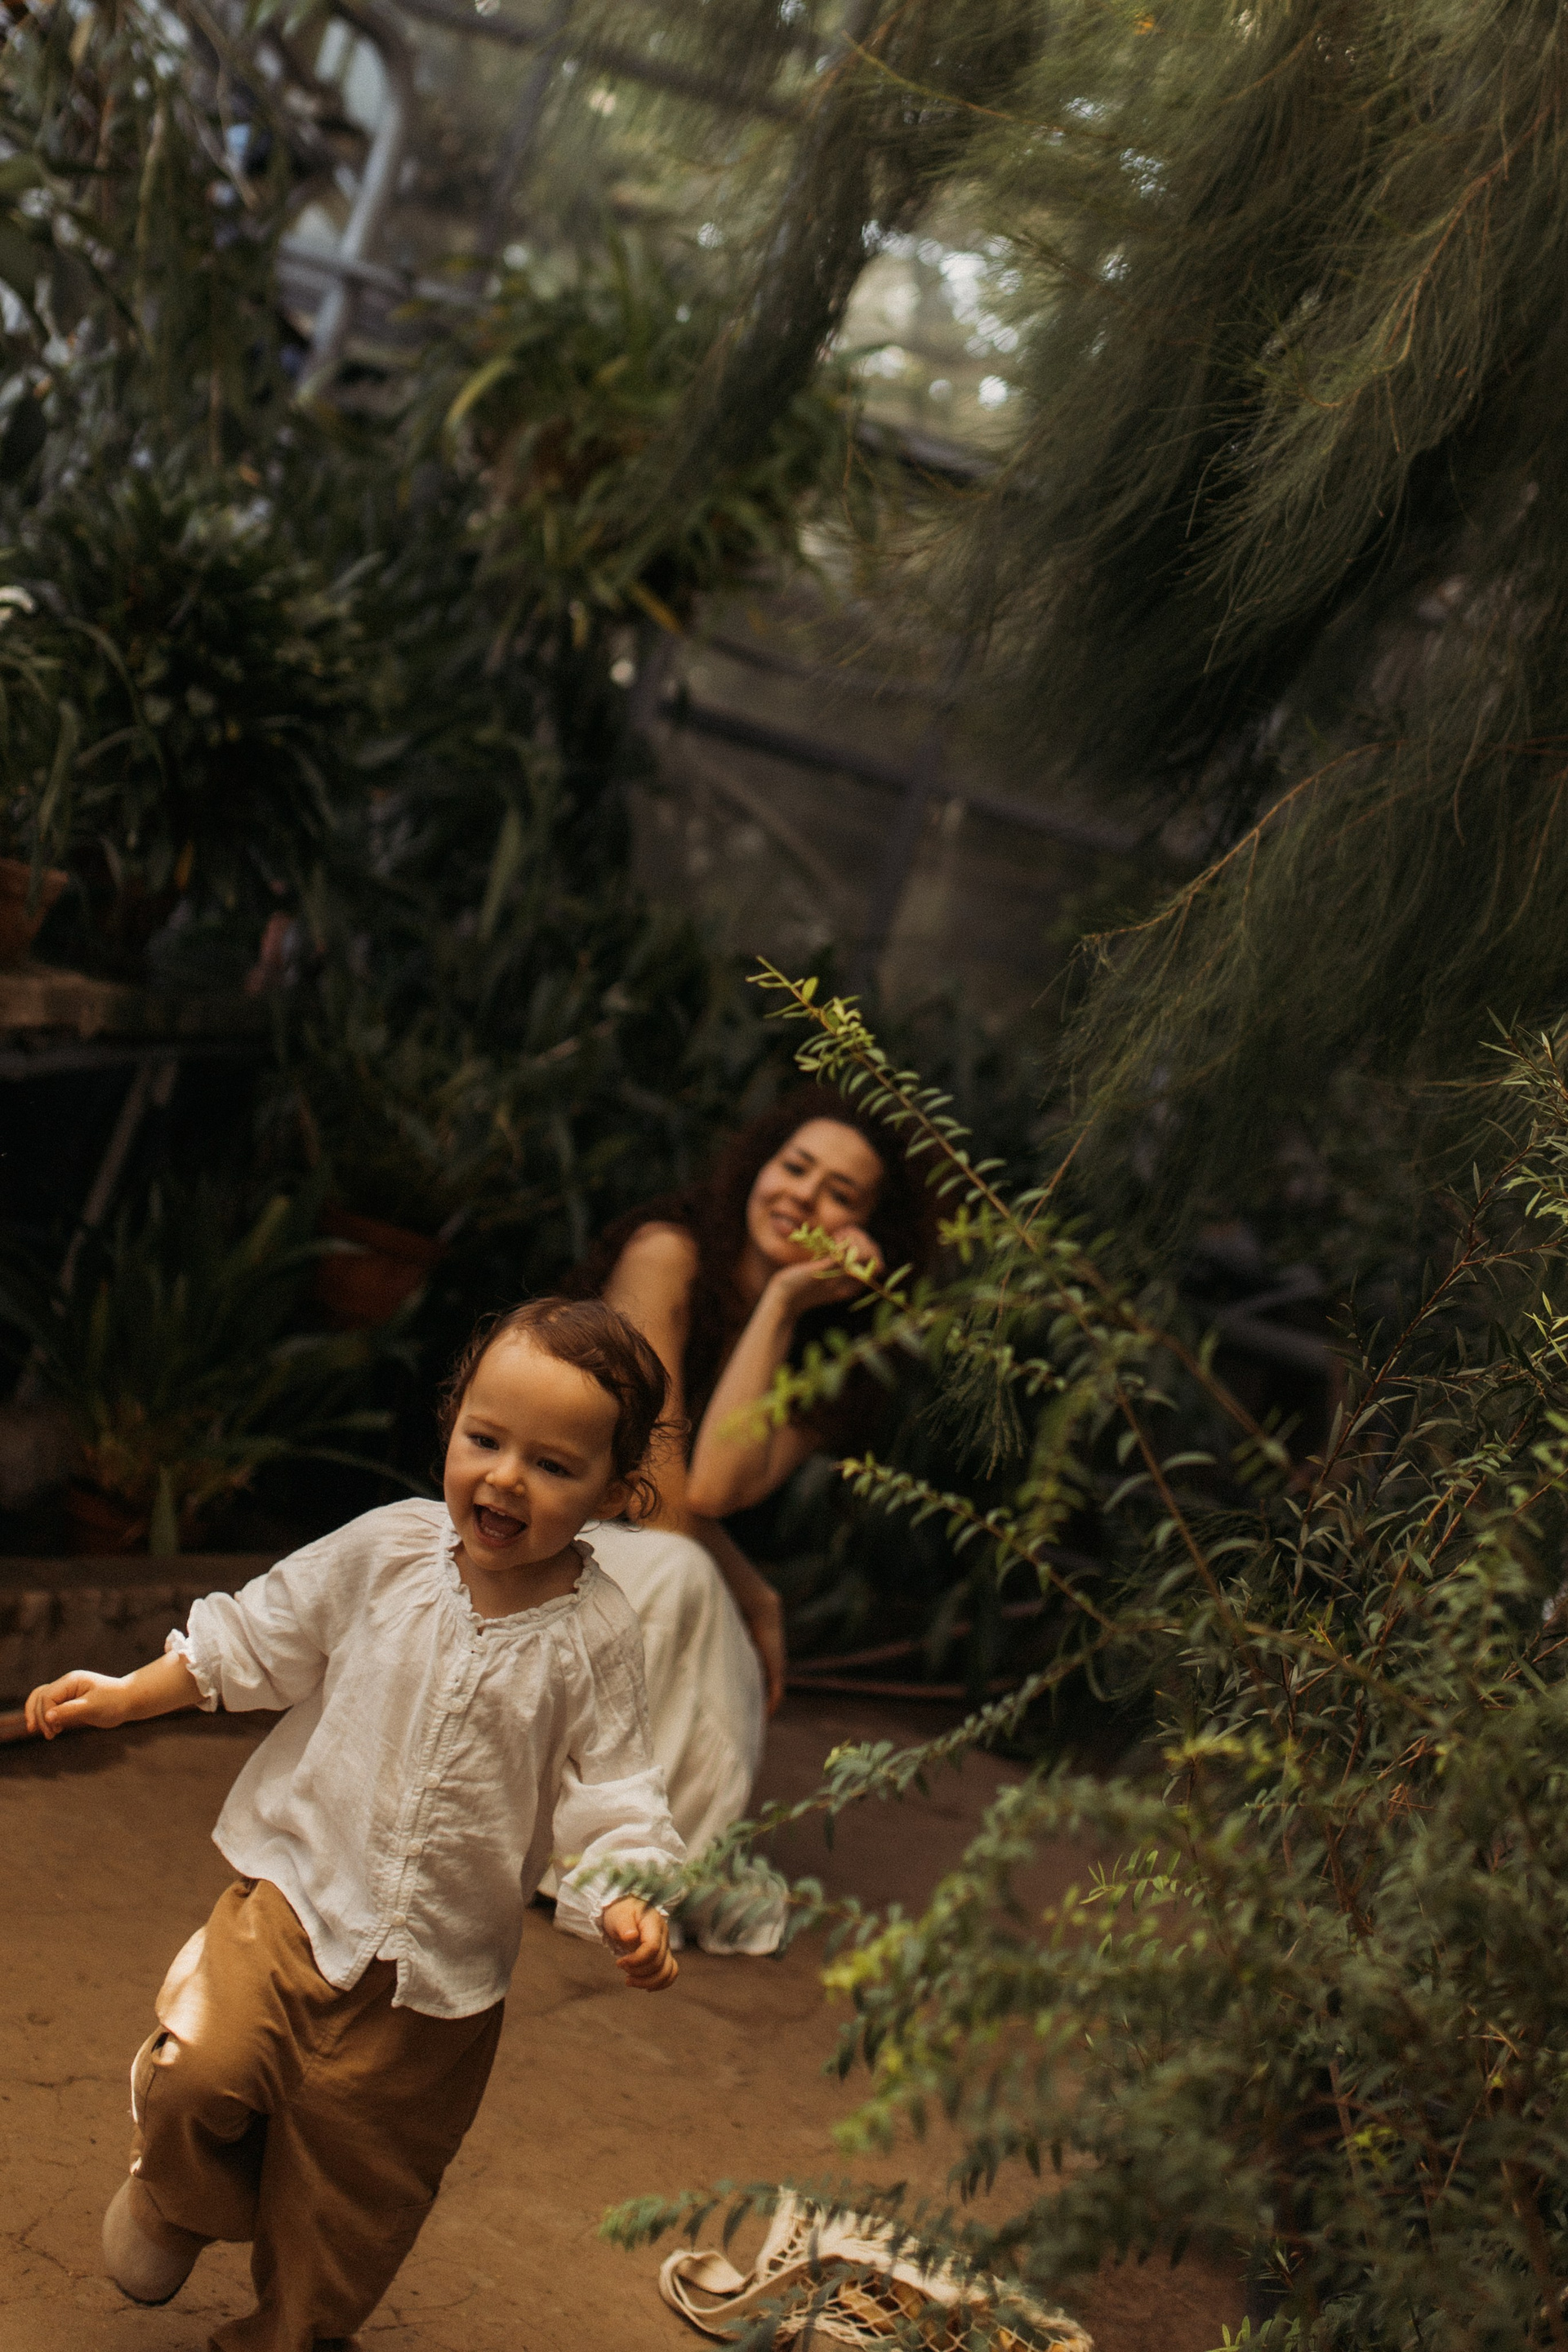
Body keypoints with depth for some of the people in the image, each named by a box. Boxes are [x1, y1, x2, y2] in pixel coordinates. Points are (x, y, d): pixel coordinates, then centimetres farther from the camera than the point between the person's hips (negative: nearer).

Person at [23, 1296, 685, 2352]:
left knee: (358, 2185, 12)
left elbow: (611, 1788, -9)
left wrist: (628, 1899, -25)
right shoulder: (387, 1551, -9)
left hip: (446, 1958, 0)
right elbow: (255, 1638, 4)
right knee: (200, 2072, -15)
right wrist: (126, 1694, 4)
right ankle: (181, 2196, 21)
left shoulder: (596, 1636, -13)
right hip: (303, 1887, 0)